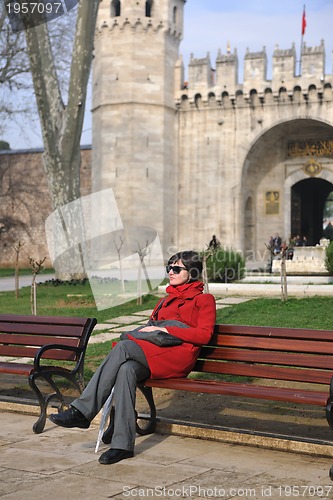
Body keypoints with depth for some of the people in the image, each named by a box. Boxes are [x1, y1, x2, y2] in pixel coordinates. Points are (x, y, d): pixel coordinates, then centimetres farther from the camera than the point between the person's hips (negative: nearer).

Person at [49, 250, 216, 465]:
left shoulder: (204, 300, 11)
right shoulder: (167, 300, 32)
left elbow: (204, 334, -3)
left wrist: (165, 330, -9)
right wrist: (145, 332, 2)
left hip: (180, 356, -5)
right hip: (154, 355, 6)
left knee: (123, 347, -28)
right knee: (127, 369, -31)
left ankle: (82, 411, -30)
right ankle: (123, 445, -34)